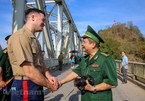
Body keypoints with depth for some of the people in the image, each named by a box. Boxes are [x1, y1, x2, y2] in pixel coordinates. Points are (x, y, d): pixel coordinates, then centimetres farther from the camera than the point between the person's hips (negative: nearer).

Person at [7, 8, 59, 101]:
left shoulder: (34, 39, 12)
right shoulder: (20, 36, -20)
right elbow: (30, 72, -25)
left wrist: (49, 76, -4)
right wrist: (50, 85, -12)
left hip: (36, 86, 9)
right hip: (26, 88, -9)